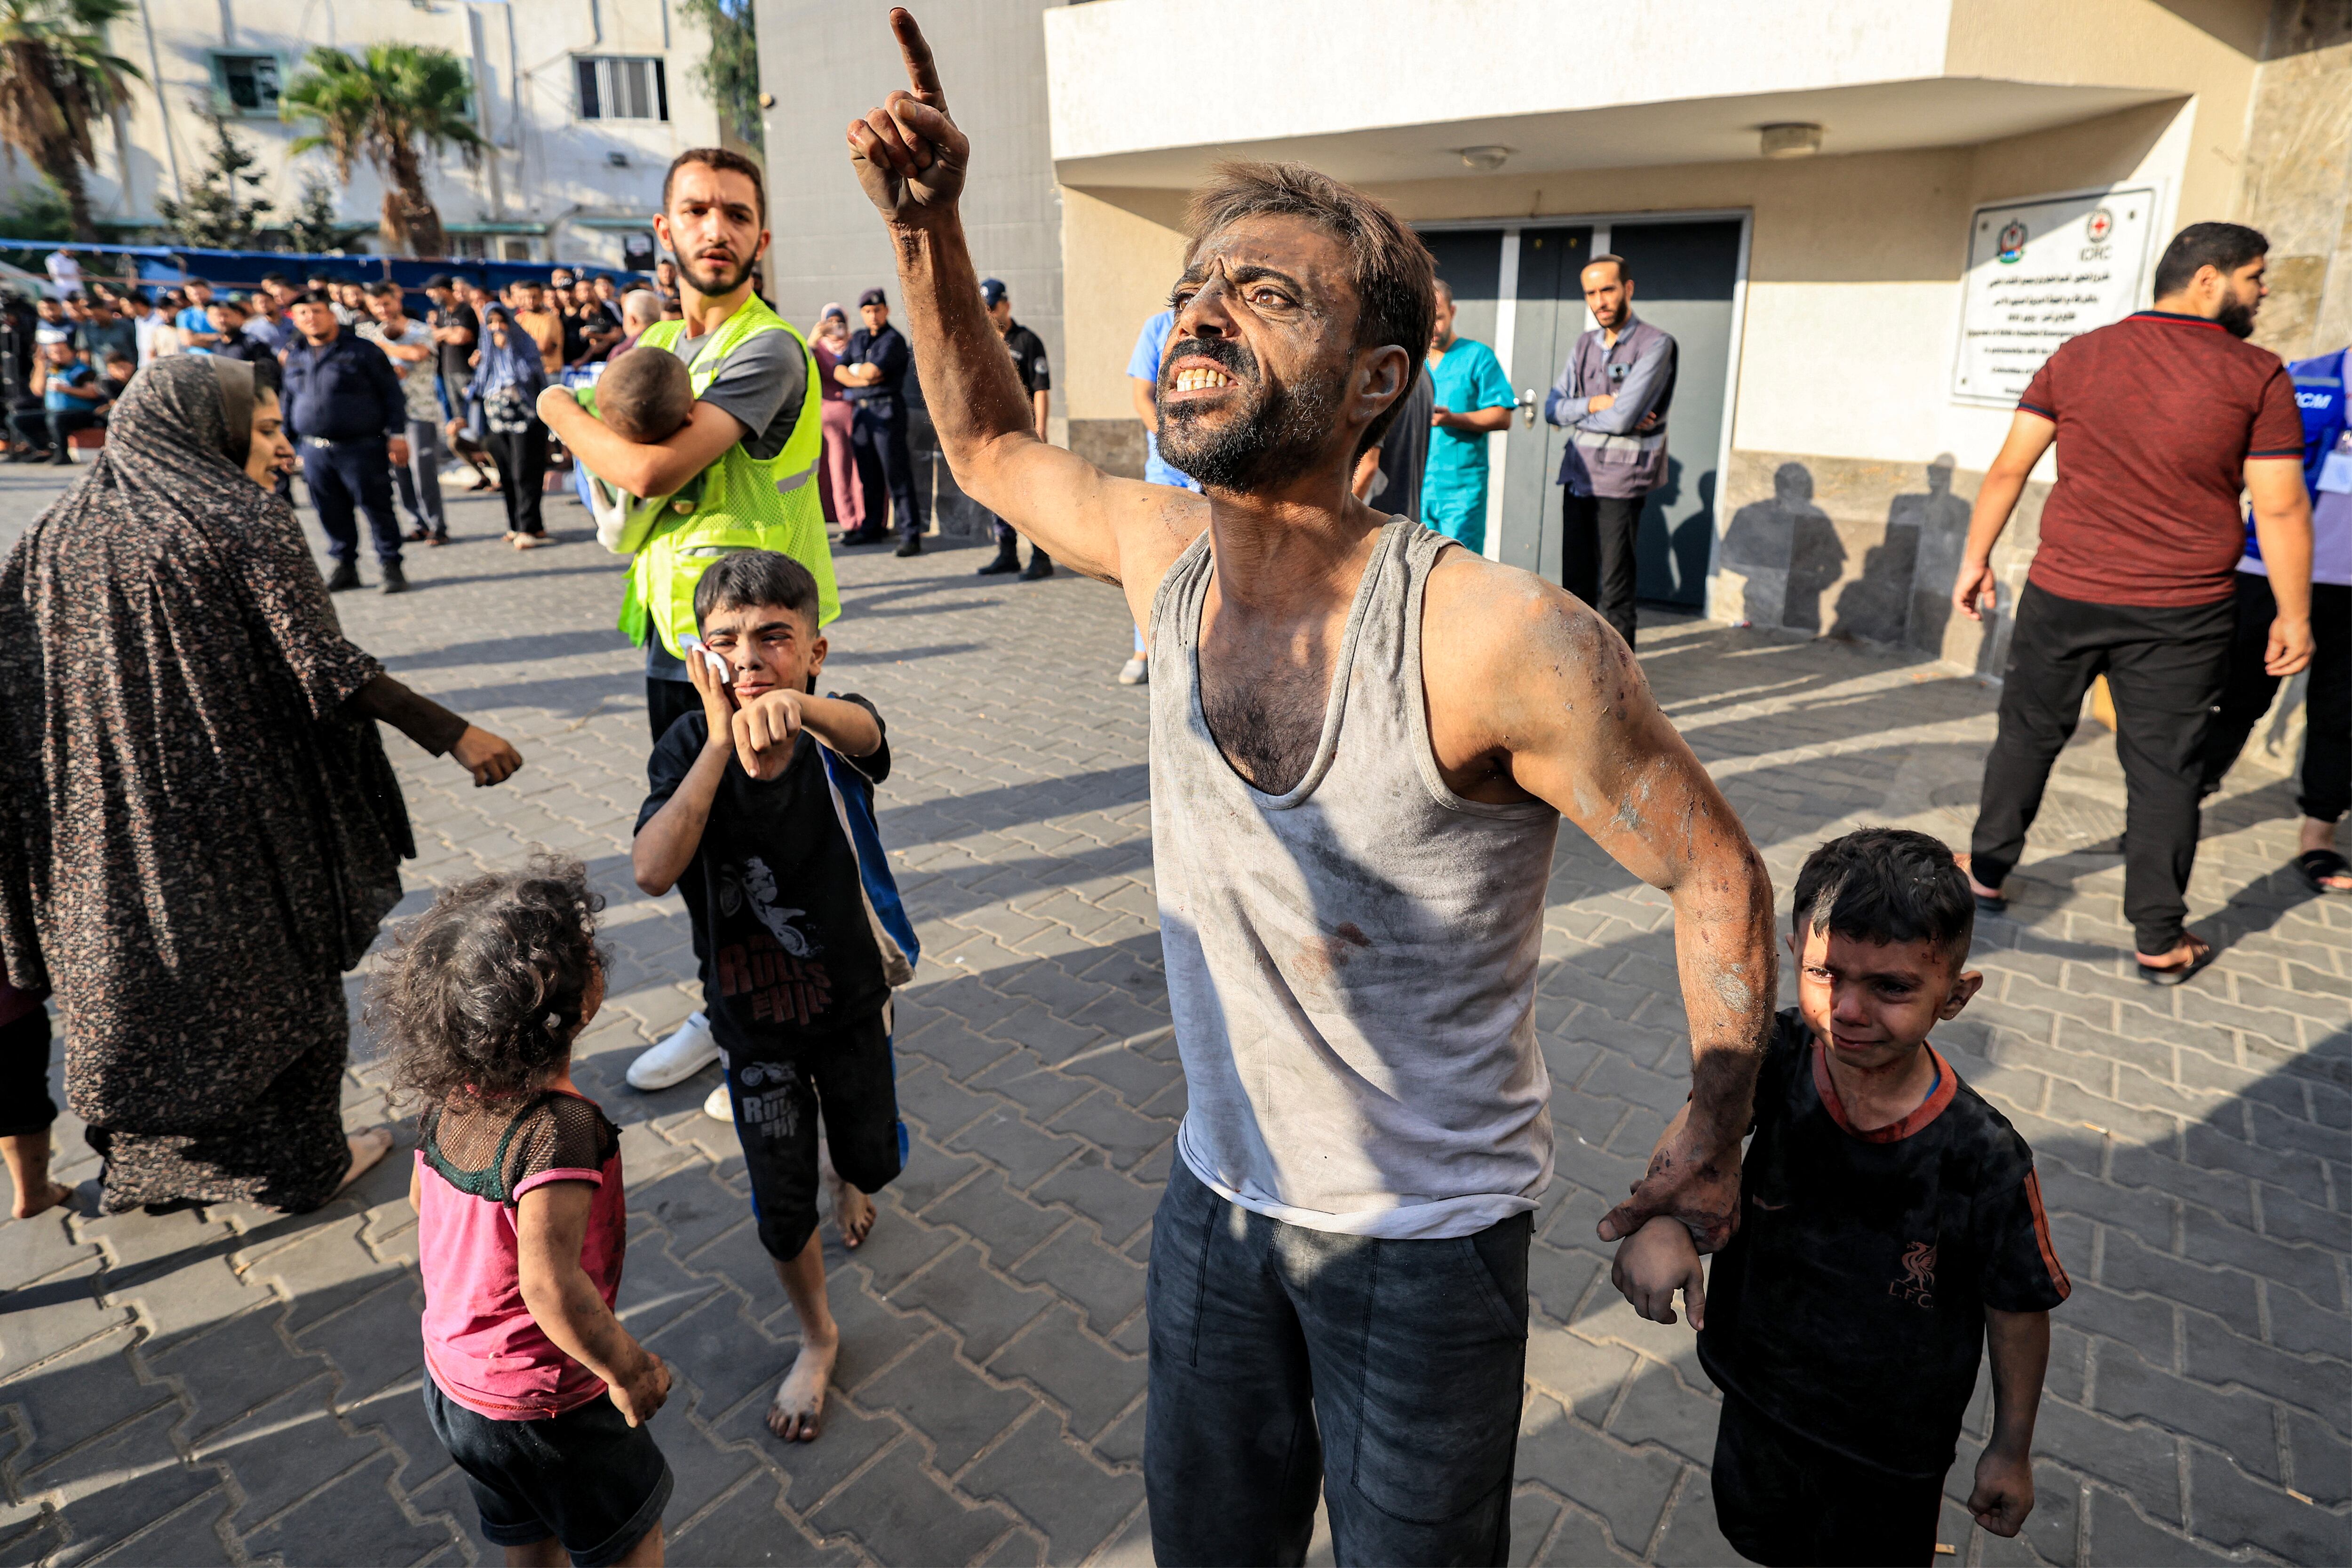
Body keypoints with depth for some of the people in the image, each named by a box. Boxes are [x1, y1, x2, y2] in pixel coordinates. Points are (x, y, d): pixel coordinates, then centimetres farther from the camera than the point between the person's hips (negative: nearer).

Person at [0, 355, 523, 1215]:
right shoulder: (243, 522, -12)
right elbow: (326, 665, -18)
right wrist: (454, 734, -14)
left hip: (102, 822, 6)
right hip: (236, 811, -5)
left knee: (134, 986, 19)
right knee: (279, 975, 11)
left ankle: (153, 1162, 35)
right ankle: (304, 1162, 25)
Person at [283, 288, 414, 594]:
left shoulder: (362, 351, -1)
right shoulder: (295, 357, 15)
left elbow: (392, 394, -2)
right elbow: (289, 401, 23)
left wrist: (397, 434, -9)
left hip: (362, 448, -5)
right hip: (315, 451, 5)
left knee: (377, 509, -3)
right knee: (332, 514, 7)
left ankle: (391, 567, 7)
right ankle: (345, 567, 18)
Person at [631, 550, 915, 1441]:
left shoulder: (837, 732, -19)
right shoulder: (690, 747, -16)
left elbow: (864, 731, -46)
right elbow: (652, 873, -31)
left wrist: (796, 707, -69)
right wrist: (722, 740, -35)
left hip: (851, 998, 0)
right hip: (754, 1012, 0)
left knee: (870, 1158, 20)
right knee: (781, 1205, 8)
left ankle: (851, 1179, 60)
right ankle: (817, 1336, 37)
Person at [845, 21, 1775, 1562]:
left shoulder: (1500, 641, -30)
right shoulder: (1170, 553, -11)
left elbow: (1716, 873, -15)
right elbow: (995, 447, 8)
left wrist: (1713, 1141, -6)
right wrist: (927, 229, -5)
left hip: (1428, 1237, -5)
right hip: (1219, 1195, 5)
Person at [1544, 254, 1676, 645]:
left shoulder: (1655, 345, -6)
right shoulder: (1585, 344, 15)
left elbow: (1622, 419, -16)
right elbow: (1553, 407, 8)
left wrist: (1576, 415, -1)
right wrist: (1594, 404, -9)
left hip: (1620, 480, -6)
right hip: (1578, 476, 6)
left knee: (1615, 592, -5)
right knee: (1576, 585, 9)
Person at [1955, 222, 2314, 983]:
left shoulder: (2077, 356, 3)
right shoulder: (2256, 374, -4)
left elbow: (2008, 469, 2)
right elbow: (2281, 507, -5)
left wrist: (1975, 558, 11)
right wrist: (2293, 615, 2)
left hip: (2063, 595, 2)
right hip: (2182, 613, -2)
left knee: (2028, 735, 17)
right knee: (2164, 768, 5)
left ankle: (1986, 872, 27)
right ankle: (2160, 942, 13)